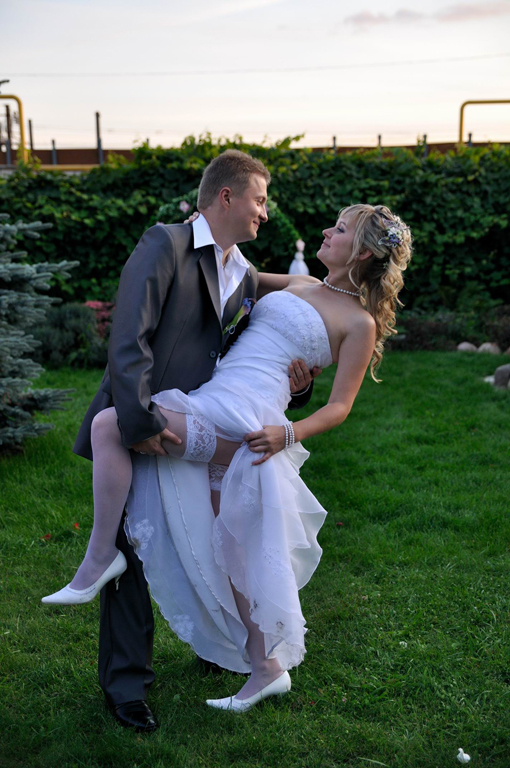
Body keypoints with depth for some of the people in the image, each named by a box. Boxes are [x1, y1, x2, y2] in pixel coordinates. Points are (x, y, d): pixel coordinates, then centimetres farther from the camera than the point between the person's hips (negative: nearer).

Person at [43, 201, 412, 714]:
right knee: (228, 555, 12)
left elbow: (340, 406, -2)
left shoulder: (360, 322, 2)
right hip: (216, 417, 8)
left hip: (240, 419, -8)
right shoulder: (299, 285, 22)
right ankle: (265, 668, 24)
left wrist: (289, 432, -17)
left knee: (110, 423, -22)